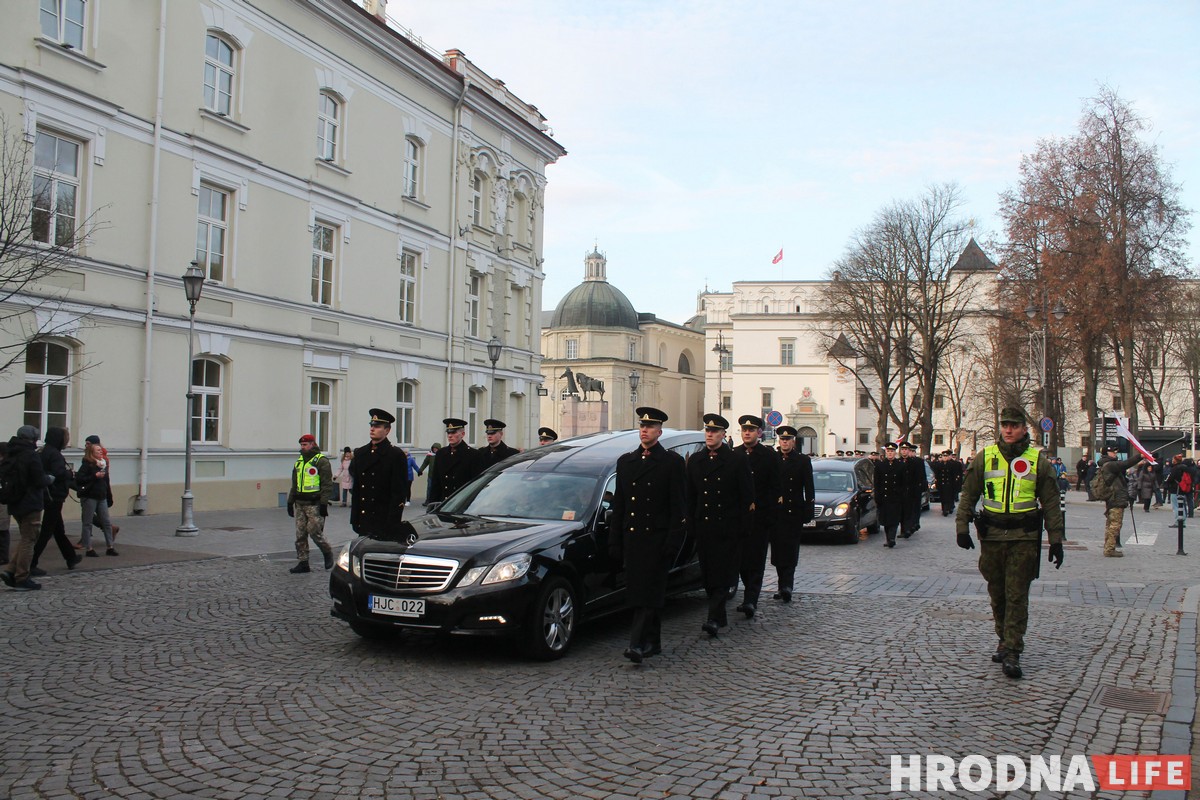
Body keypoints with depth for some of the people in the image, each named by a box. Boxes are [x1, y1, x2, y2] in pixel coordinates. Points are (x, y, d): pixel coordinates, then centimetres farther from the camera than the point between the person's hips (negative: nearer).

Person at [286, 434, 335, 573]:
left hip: (314, 504, -7)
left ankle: (328, 553, 15)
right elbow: (294, 484, 24)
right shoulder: (299, 462, 17)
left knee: (315, 531, -9)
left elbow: (327, 484, -11)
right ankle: (303, 563, 11)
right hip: (300, 504, 7)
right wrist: (290, 502, 19)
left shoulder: (321, 461, -7)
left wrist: (324, 504, -16)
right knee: (300, 534, 5)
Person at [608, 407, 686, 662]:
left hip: (657, 537, -5)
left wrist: (673, 541, -12)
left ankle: (637, 643, -14)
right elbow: (618, 504, 15)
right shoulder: (625, 462, 14)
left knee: (649, 592, -9)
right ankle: (652, 642, 18)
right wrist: (615, 541, 10)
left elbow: (678, 505, -4)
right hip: (631, 536, 5)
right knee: (636, 592, 7)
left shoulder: (672, 462, 0)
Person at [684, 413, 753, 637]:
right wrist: (691, 524, 6)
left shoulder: (737, 461, -1)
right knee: (707, 574, 7)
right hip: (703, 527, 4)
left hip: (727, 528, -4)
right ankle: (719, 616, 18)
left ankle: (714, 618, -11)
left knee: (722, 573, -8)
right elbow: (689, 495, 12)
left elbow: (747, 496, 1)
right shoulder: (695, 460, 10)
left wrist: (741, 525, -4)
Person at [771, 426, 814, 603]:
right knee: (778, 550, 6)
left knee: (791, 549, -8)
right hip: (775, 512, 3)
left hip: (794, 512, -2)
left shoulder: (803, 460, 3)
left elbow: (809, 488, 2)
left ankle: (787, 585, -12)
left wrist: (809, 510, -5)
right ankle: (784, 586, 15)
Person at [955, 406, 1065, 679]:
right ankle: (1005, 640, 29)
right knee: (997, 593, 12)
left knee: (1017, 595, -4)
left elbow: (1051, 503, 5)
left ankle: (1012, 652, -2)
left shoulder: (1039, 461, 2)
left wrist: (1056, 540, 2)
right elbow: (968, 495, 8)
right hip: (991, 535, 2)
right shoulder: (984, 458, 5)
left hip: (1024, 537, -2)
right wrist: (962, 527, 0)